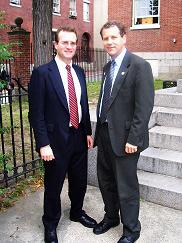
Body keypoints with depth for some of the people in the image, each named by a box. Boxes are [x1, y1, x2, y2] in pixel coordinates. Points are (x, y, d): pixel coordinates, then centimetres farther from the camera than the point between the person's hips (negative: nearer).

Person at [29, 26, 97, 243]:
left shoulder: (79, 72, 8)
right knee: (53, 186, 11)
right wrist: (43, 144, -16)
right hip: (56, 140, -5)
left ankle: (77, 212, 47)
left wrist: (88, 132, 10)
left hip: (79, 137, 6)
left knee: (80, 180, 20)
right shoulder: (42, 73, -12)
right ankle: (50, 225, 35)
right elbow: (36, 113, -13)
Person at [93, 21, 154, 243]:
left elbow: (144, 106, -18)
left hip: (124, 137, -7)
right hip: (104, 133, 8)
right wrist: (99, 131, 11)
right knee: (105, 181, 20)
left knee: (126, 187, 6)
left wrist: (133, 139, -20)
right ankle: (110, 217, 43)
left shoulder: (139, 66, -13)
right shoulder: (108, 67, 12)